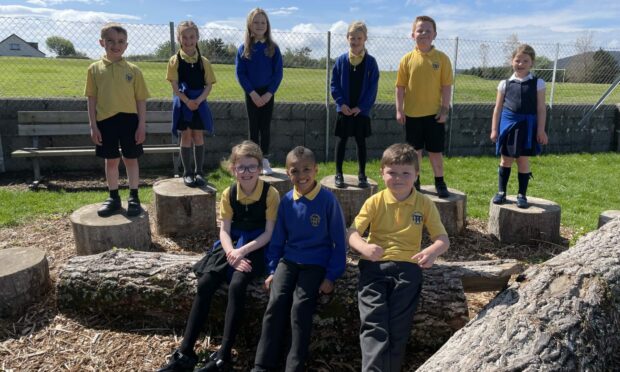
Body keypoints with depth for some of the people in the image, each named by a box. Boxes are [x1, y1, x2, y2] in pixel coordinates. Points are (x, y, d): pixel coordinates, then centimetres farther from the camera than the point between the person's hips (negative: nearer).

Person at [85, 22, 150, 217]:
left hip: (129, 120, -1)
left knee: (131, 159, 8)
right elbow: (92, 99, 4)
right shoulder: (95, 69, 2)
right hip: (106, 121, 1)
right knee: (111, 160, 11)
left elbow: (141, 99, 1)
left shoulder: (133, 70, 0)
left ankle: (133, 197, 19)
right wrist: (93, 126, -1)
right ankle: (114, 197, 24)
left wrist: (142, 125, -4)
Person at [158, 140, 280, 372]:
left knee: (236, 286, -29)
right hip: (232, 246, 4)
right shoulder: (229, 194, 1)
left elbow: (269, 233, -12)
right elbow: (224, 230, 0)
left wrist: (242, 251, -23)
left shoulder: (270, 194, -12)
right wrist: (231, 253, -19)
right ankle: (185, 353, -12)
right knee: (204, 285, -17)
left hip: (256, 247, -4)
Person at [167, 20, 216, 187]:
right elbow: (175, 86, -7)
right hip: (182, 102, -1)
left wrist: (199, 100, -16)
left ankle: (199, 172, 15)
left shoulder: (203, 61, 3)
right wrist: (187, 101, -19)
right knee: (186, 136, 3)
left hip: (199, 103, 2)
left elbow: (209, 85, -1)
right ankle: (187, 173, 12)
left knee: (198, 136, 6)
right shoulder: (175, 60, -3)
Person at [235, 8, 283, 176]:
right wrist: (252, 93, -14)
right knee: (253, 127, 5)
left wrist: (269, 93, -12)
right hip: (251, 94, 0)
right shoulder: (244, 48, -2)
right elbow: (240, 73, -5)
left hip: (268, 93, 0)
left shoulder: (273, 48, 0)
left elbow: (278, 73, -2)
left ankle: (265, 160, 12)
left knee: (265, 127, 4)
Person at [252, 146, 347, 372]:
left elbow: (338, 242, -5)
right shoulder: (286, 201, 2)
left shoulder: (328, 200, -9)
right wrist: (272, 270, 6)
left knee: (300, 306, -21)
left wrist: (331, 276, -8)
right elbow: (278, 239, 11)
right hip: (288, 260, 3)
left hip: (316, 263, -3)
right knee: (276, 301, -16)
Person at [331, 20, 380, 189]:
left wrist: (361, 106, -11)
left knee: (361, 141, 8)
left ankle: (362, 174, 19)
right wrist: (341, 103, -10)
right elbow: (334, 84, 1)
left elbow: (373, 87, -4)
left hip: (361, 110, 0)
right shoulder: (341, 60, 0)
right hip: (344, 109, 0)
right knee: (342, 140, 7)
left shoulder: (370, 61, -2)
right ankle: (339, 173, 16)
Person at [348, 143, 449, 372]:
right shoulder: (374, 202, 3)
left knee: (398, 327, -5)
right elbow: (352, 233, -3)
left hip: (408, 267, 0)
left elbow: (443, 238, 1)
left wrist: (433, 251, -23)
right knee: (373, 323, -14)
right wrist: (364, 247, -27)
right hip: (374, 266, 0)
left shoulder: (425, 204, 5)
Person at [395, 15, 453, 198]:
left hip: (434, 113, -1)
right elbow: (400, 86, 1)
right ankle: (415, 182, 24)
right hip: (412, 113, 1)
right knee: (415, 150, 11)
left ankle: (440, 182, 22)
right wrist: (399, 110, -3)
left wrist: (445, 109, -6)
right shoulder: (407, 59, -1)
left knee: (435, 150, 7)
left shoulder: (442, 58, -3)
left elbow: (446, 86, -2)